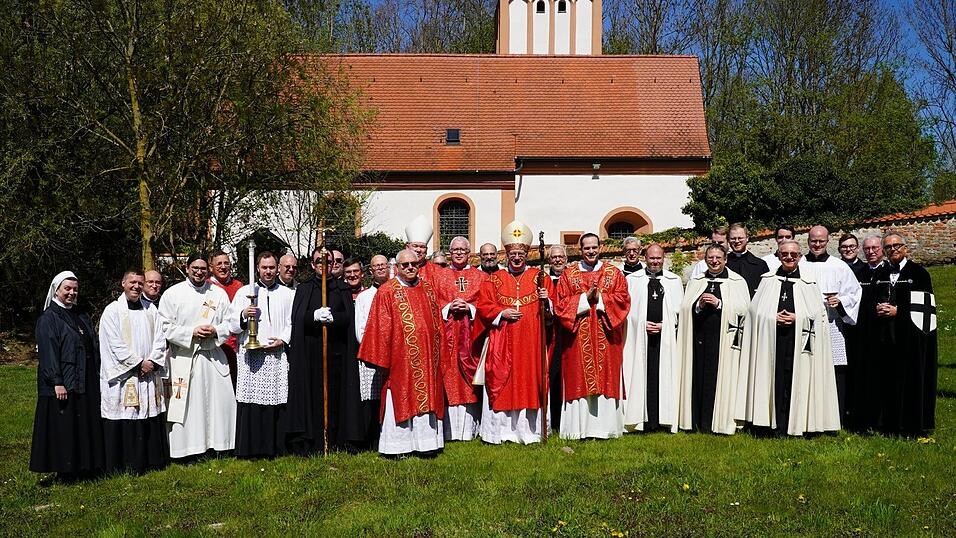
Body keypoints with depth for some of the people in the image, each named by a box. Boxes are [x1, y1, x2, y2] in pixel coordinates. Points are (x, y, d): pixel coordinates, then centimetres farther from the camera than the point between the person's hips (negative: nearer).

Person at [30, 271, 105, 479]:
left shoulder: (82, 315, 14)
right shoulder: (48, 318, -6)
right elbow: (47, 352, -13)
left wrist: (96, 374, 11)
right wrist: (57, 382, -20)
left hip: (86, 381, 7)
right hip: (63, 383, -7)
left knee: (87, 423, 10)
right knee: (64, 426, -1)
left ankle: (86, 466, 18)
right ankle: (65, 471, 8)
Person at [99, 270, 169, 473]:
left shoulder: (151, 310, 12)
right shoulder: (112, 310, -2)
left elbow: (160, 339, 8)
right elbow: (115, 344, -9)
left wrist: (152, 361, -7)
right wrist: (139, 363, -12)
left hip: (149, 375, 4)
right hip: (122, 377, -4)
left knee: (151, 417, 7)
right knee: (125, 420, -2)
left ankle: (152, 460, 18)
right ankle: (127, 465, 7)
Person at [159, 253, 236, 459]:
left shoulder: (219, 293, 8)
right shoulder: (173, 293, 2)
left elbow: (229, 323, 10)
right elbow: (166, 327, -2)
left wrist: (215, 331, -10)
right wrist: (191, 332, -13)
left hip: (213, 357, 2)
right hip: (183, 358, -2)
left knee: (220, 401, 1)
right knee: (185, 404, -1)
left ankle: (219, 444, 14)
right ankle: (184, 448, 10)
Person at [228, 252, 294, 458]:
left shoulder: (288, 294, 13)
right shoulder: (244, 292, 11)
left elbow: (293, 323, 10)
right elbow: (232, 323, 8)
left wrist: (283, 340, -5)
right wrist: (243, 315, -11)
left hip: (277, 355, 1)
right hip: (250, 354, -1)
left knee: (276, 401, -1)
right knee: (250, 401, -4)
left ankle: (275, 447, 7)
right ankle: (249, 449, 2)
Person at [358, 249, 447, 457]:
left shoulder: (428, 289, 11)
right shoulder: (386, 292, -3)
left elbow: (437, 323, 14)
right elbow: (381, 329, -5)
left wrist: (439, 351, 11)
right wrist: (382, 359, -9)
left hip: (427, 358, 4)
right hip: (400, 358, -4)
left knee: (426, 397, 7)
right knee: (401, 398, 1)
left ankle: (426, 441, 16)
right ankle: (398, 445, 9)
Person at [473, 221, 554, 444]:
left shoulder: (540, 278, 9)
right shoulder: (493, 280, 9)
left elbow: (553, 308, 6)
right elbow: (483, 307, 4)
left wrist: (546, 301, -14)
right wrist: (502, 313, -10)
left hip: (532, 343, 0)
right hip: (502, 346, 0)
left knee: (530, 383, 1)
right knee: (501, 384, 0)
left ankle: (530, 430, 9)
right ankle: (500, 431, 8)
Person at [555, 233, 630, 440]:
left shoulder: (614, 273, 9)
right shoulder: (568, 274, 7)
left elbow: (622, 299, -1)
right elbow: (560, 304, -1)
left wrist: (600, 298, -12)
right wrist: (585, 298, -11)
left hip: (606, 337, 1)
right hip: (577, 339, 0)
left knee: (606, 380, 1)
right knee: (579, 381, -1)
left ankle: (606, 426, 7)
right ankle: (579, 428, 3)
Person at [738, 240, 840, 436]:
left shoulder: (808, 282, 8)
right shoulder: (768, 280, 11)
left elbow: (818, 313, 5)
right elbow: (756, 310, 8)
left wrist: (797, 318, -9)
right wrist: (773, 317, -9)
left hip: (799, 341, -1)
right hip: (771, 339, 1)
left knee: (796, 381, -2)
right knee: (775, 381, -2)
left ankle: (794, 426, 5)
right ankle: (776, 426, 2)